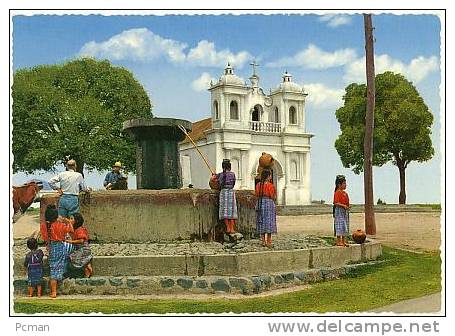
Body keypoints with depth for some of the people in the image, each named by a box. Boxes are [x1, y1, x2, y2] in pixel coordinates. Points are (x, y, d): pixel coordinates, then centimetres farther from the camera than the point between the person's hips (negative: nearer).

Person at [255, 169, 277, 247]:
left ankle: (263, 241, 11)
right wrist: (275, 194, 9)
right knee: (269, 223, 1)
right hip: (269, 203, -5)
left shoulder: (258, 185, 4)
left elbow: (257, 196, 8)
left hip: (260, 204, 5)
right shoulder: (270, 185, -11)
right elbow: (273, 197, -9)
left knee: (262, 223, 9)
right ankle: (269, 242, 1)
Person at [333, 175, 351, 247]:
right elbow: (336, 203, -19)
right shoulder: (337, 193, -12)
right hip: (339, 211, -9)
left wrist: (348, 206, 3)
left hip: (345, 211, 9)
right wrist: (343, 205, -27)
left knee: (345, 227, 10)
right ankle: (338, 241, -3)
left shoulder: (345, 193, 15)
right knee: (340, 226, -8)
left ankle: (343, 241, 17)